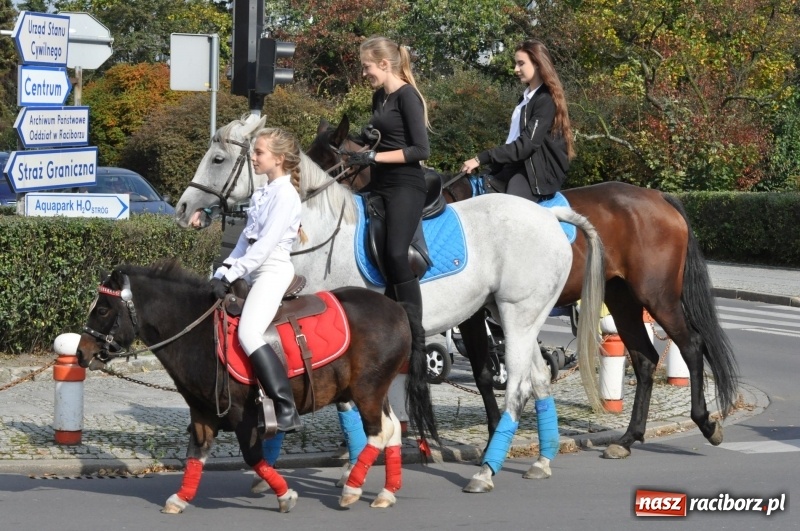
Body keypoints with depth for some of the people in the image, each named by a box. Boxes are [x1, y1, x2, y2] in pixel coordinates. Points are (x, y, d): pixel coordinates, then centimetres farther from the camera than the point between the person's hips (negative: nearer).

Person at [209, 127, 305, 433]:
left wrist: (232, 274, -21)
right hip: (251, 271, 10)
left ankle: (287, 411, -29)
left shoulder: (285, 194, -11)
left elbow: (266, 243, -18)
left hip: (273, 269, -10)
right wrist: (224, 271, 6)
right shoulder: (261, 194, 17)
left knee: (248, 334, -27)